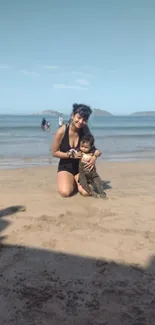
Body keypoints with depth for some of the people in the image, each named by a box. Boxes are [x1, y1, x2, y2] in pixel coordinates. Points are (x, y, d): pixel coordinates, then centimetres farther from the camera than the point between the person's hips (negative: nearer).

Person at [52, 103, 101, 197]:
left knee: (86, 192, -21)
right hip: (65, 166, -2)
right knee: (65, 192, -25)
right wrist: (71, 155, -20)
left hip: (81, 166, 2)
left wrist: (95, 156, -21)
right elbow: (54, 152, -9)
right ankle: (72, 182, 12)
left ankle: (76, 181, 15)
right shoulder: (62, 131, -19)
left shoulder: (85, 129, -10)